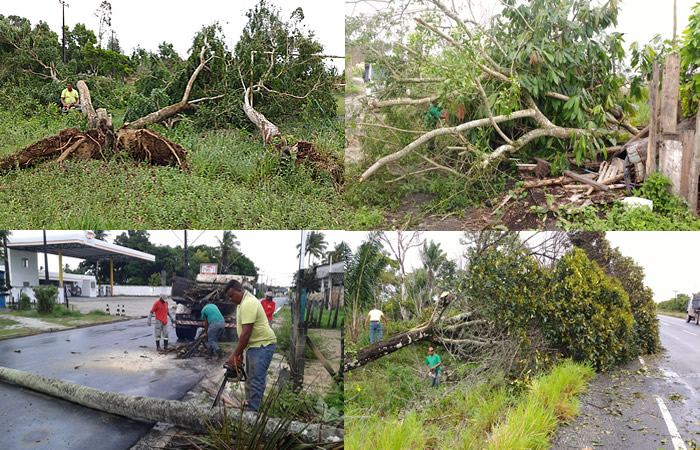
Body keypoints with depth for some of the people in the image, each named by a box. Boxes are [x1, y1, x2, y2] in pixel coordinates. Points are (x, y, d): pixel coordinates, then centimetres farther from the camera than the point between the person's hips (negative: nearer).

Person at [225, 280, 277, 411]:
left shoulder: (248, 304, -21)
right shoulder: (242, 302, 13)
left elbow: (246, 333, -23)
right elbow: (243, 332, 17)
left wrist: (235, 355, -17)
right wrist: (240, 352, 15)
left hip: (262, 345, -11)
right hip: (253, 345, 11)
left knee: (256, 380, -11)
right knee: (250, 379, 16)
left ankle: (252, 410, -11)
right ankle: (249, 404, 25)